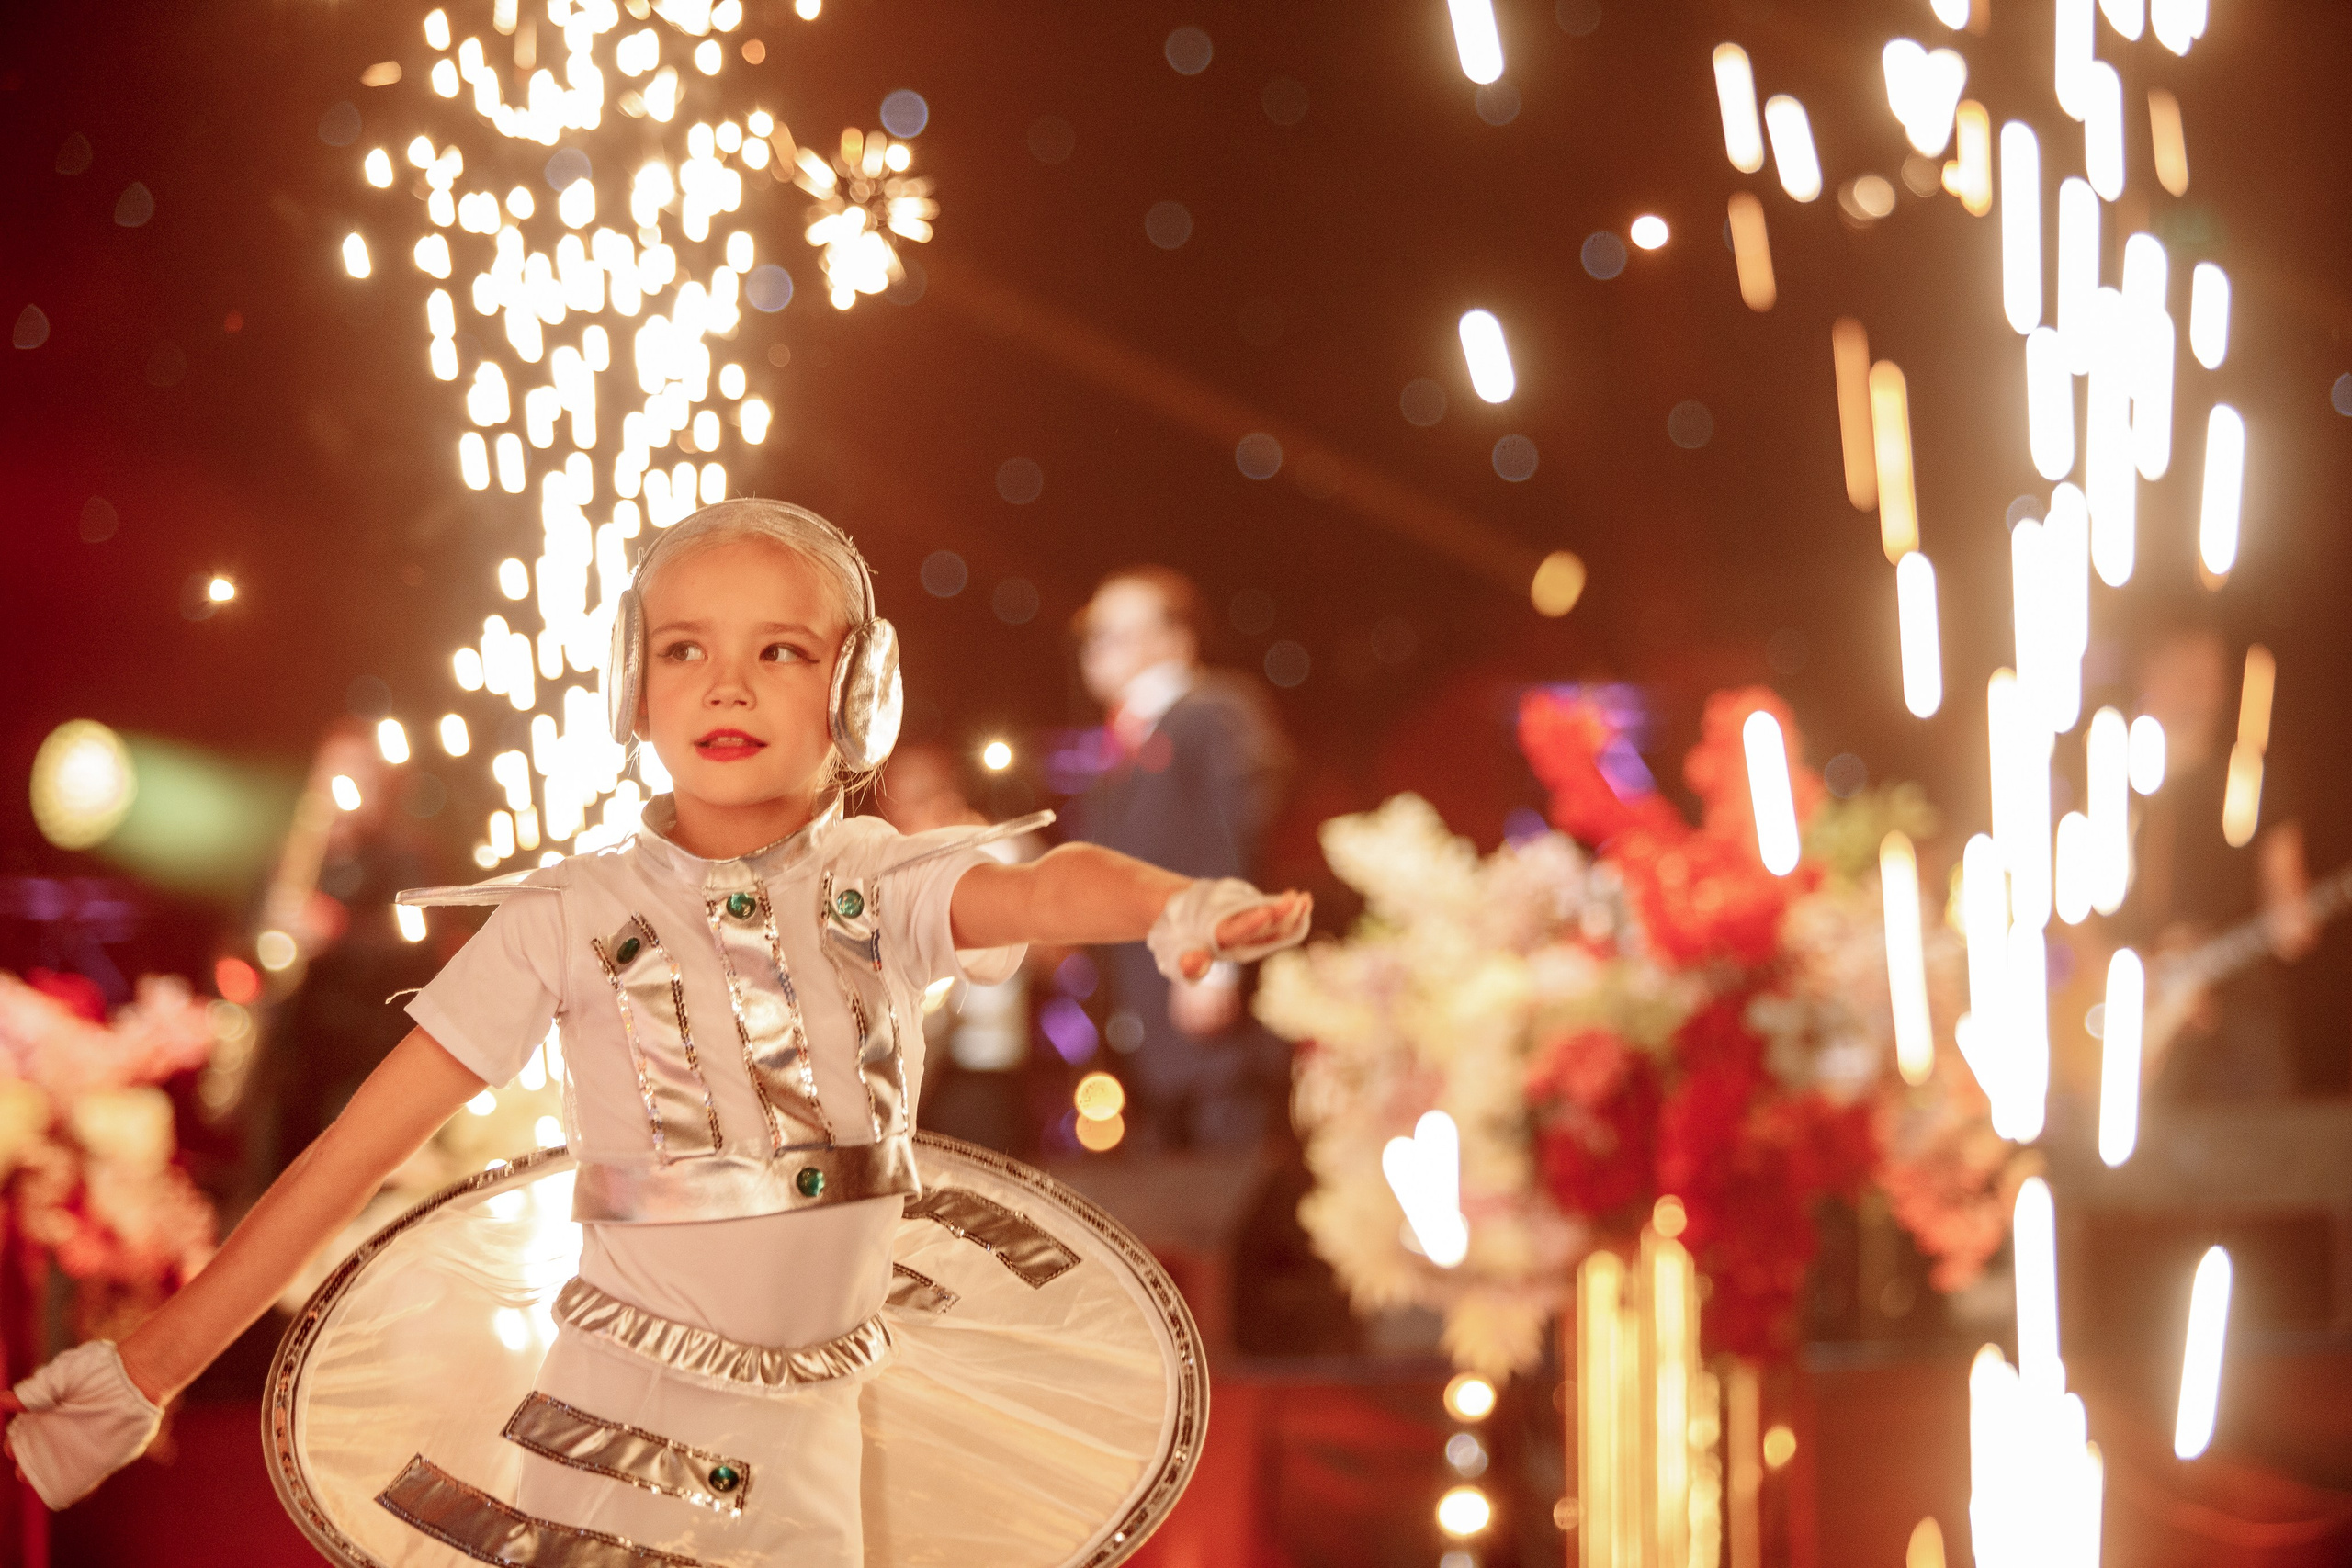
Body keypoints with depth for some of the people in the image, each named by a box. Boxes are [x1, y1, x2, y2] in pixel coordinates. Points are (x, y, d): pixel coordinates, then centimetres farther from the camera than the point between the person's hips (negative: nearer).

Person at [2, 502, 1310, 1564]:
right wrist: (141, 1375, -12)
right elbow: (354, 1153, -9)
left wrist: (1180, 905, -51)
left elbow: (1045, 892, -27)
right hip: (616, 1427, -2)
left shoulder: (891, 889, -5)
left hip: (808, 1435, 2)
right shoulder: (576, 919, -8)